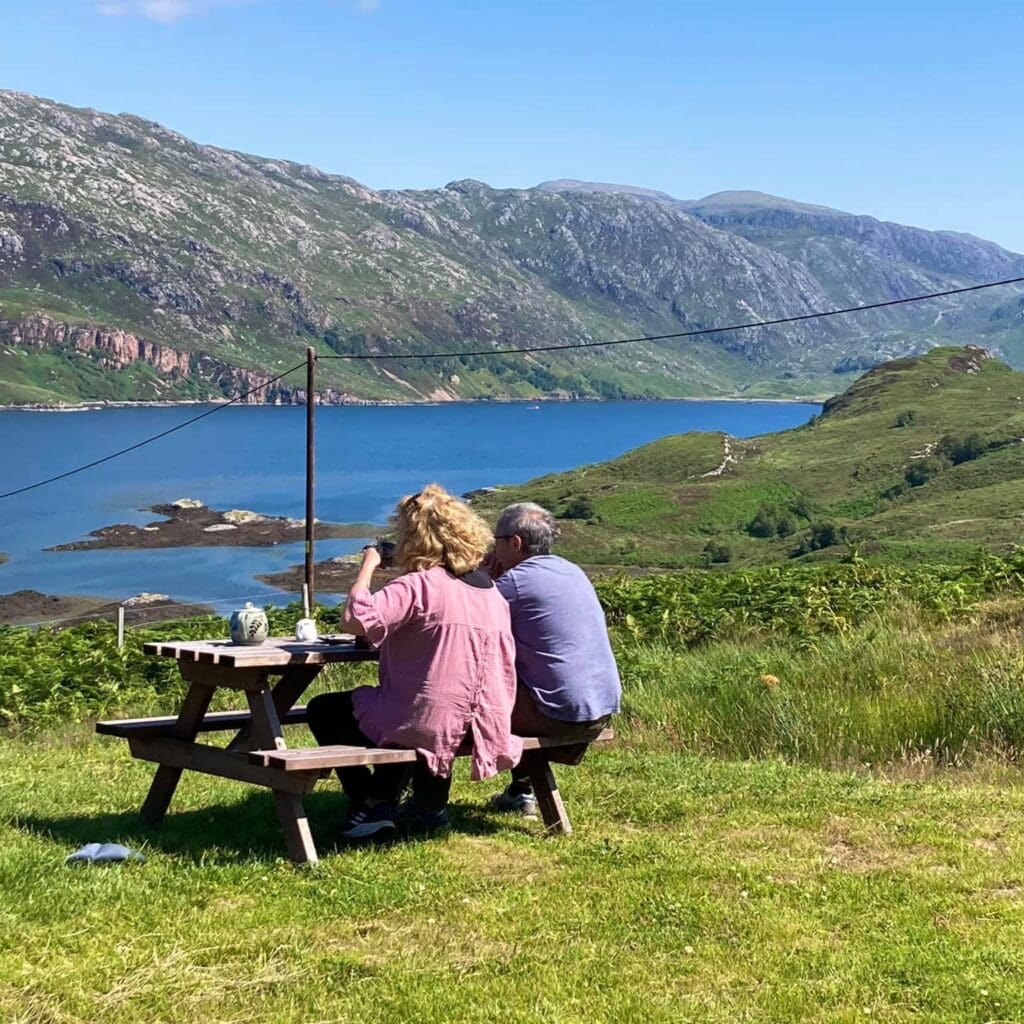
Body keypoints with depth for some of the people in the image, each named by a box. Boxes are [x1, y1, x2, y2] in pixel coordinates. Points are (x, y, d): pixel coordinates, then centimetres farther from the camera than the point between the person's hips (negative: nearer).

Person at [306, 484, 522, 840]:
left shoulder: (419, 585, -16)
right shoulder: (490, 589, 8)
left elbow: (356, 618, -27)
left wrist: (367, 565, -13)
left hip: (427, 724, -8)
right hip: (477, 727, 8)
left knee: (322, 711, 15)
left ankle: (370, 802, 11)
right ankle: (431, 798, 33)